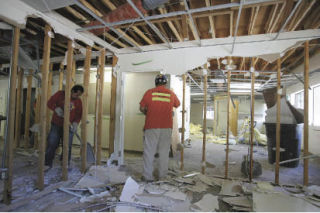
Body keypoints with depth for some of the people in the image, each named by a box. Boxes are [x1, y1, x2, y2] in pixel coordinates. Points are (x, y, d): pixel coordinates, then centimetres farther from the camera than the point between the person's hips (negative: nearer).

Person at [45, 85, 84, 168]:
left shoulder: (78, 101, 4)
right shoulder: (60, 94, -1)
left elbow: (79, 114, 4)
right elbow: (50, 103, -2)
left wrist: (75, 123, -13)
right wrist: (56, 108, -21)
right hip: (56, 125, -1)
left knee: (67, 147, 5)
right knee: (52, 145, 4)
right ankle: (47, 164, 17)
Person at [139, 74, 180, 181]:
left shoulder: (149, 92, -1)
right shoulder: (171, 94, 5)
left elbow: (142, 108, -1)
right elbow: (177, 105, 22)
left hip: (151, 127, -2)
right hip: (167, 127, 2)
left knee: (149, 151, 6)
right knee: (164, 152, 11)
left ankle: (148, 176, 11)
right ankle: (162, 175, 19)